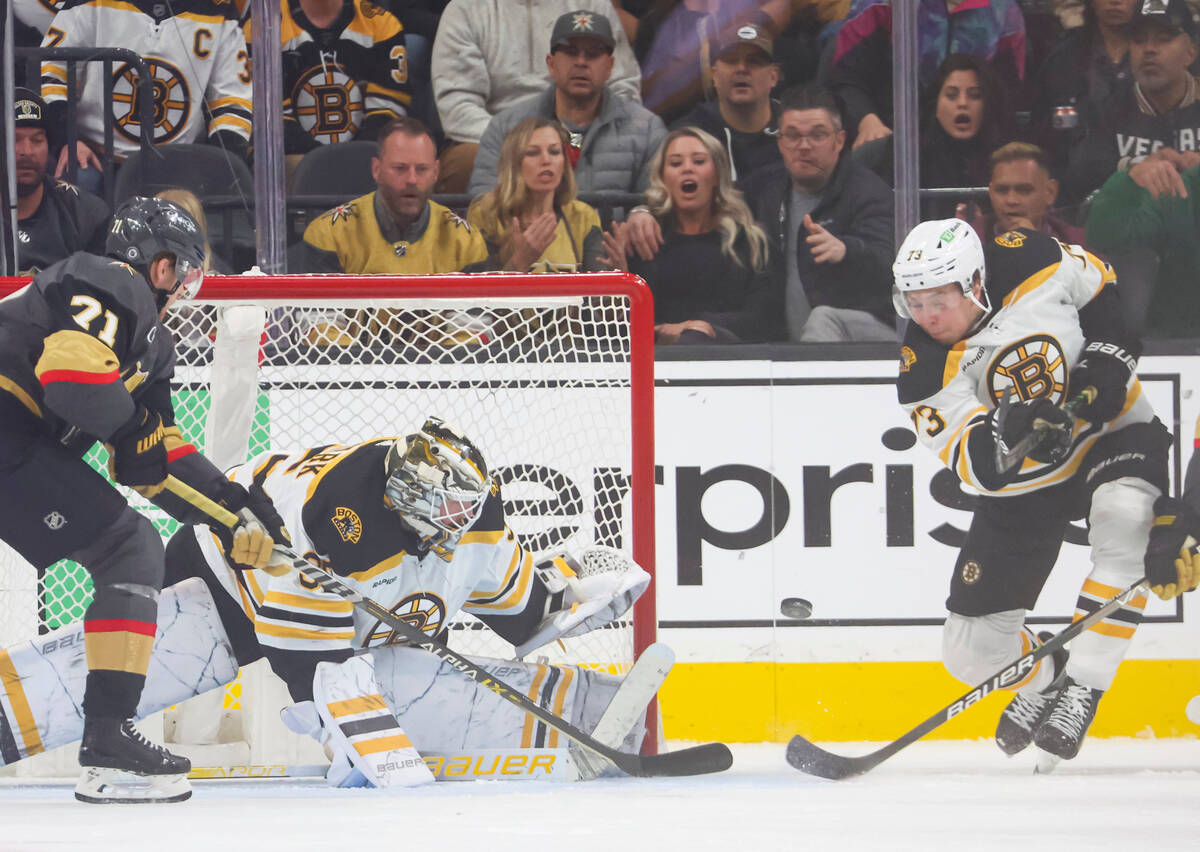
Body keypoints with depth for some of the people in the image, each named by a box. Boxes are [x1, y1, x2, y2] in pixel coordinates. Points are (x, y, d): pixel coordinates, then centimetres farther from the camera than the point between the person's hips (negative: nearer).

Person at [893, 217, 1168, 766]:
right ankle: (1042, 677, 36)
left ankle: (1080, 688, -26)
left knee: (1123, 515, -38)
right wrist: (1004, 430, -48)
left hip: (1111, 430, -2)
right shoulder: (925, 369, -20)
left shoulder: (1033, 264, -21)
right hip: (1024, 483, 2)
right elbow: (978, 467, -27)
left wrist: (1108, 355, -16)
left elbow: (1102, 288, 0)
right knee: (971, 650, -1)